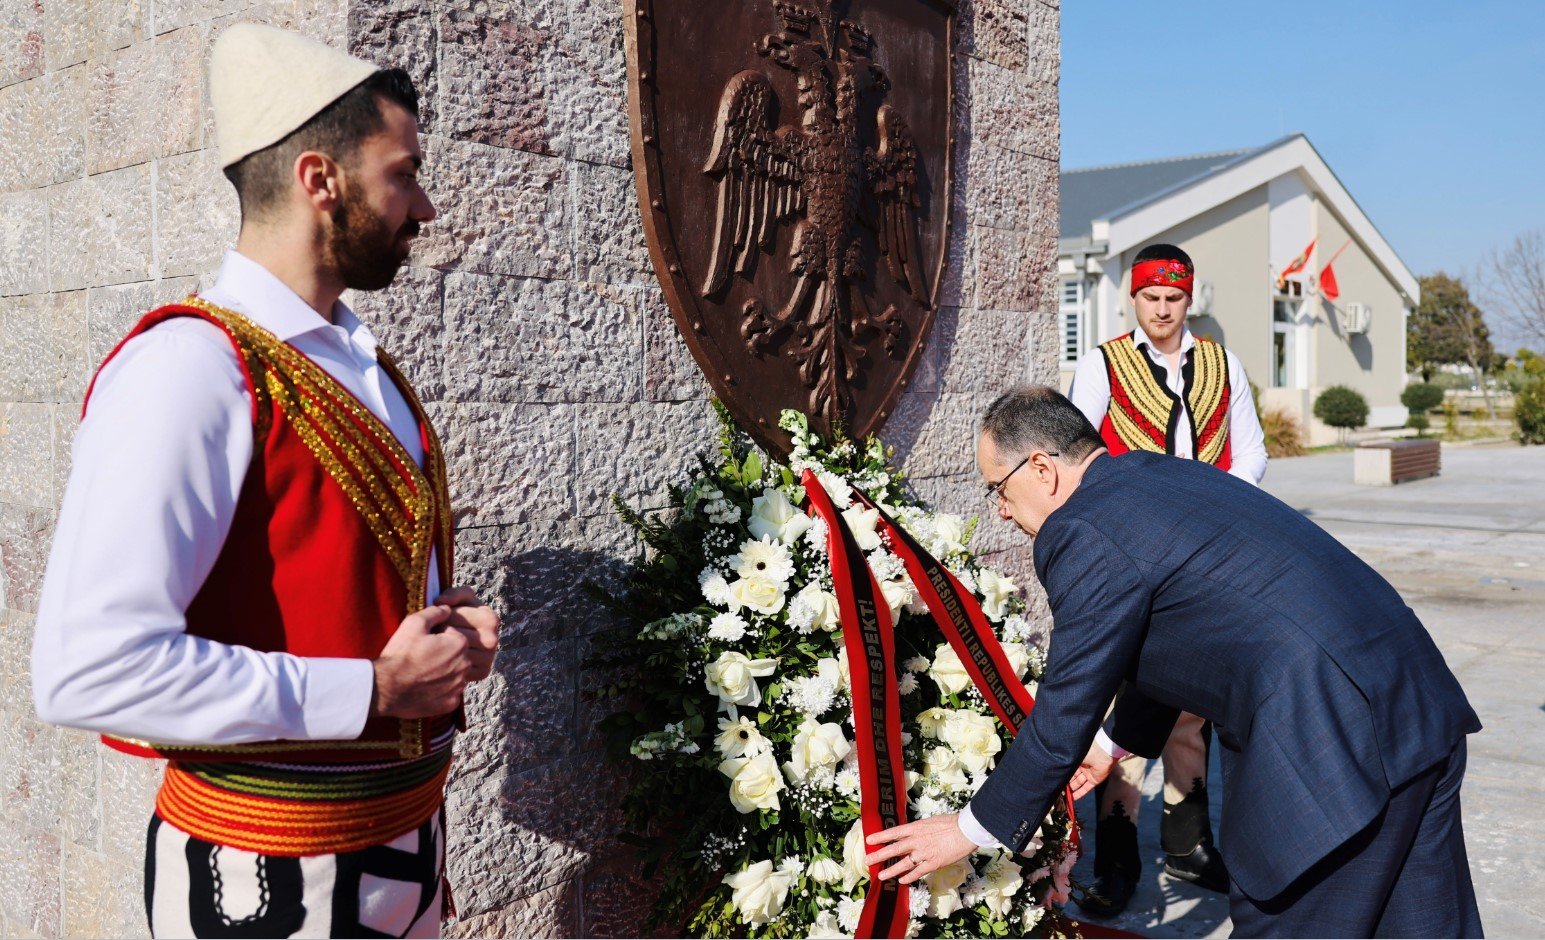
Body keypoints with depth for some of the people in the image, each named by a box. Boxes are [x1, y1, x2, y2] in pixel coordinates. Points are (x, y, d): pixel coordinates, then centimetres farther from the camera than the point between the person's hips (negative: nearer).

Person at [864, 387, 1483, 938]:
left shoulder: (1082, 536, -11)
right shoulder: (1164, 474, 18)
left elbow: (1064, 716, -6)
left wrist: (971, 830, 7)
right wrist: (1118, 740, 42)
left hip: (1332, 753, -10)